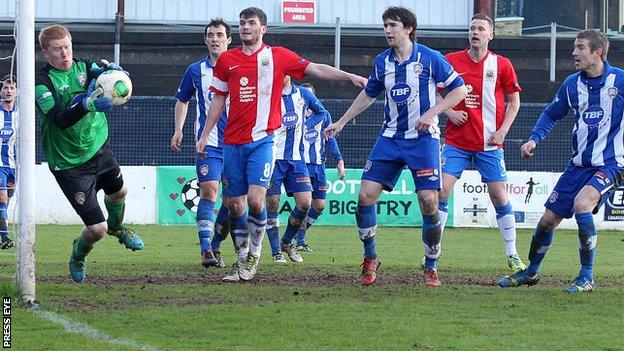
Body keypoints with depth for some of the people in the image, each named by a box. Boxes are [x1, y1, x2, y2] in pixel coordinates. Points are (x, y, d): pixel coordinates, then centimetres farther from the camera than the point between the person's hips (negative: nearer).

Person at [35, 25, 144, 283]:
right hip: (69, 163, -6)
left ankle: (117, 227, 64)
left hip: (99, 147, 6)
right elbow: (60, 119, -35)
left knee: (118, 192, 30)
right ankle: (78, 255, 26)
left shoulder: (82, 66, -4)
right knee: (97, 228, -8)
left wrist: (112, 70, -34)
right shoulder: (42, 83, -22)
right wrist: (87, 104, -51)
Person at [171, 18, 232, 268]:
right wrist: (178, 130, 10)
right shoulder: (196, 70, 8)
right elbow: (182, 100, 21)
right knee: (209, 191, -15)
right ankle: (206, 251, -17)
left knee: (231, 198, 1)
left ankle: (215, 247, 17)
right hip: (208, 142, -1)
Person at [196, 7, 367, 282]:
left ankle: (254, 253, 5)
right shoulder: (227, 60, 9)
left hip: (262, 140, -3)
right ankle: (243, 258, 18)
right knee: (234, 205, 3)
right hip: (232, 143, 3)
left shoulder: (277, 56, 2)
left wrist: (350, 77, -10)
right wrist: (204, 135, 14)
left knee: (255, 200, -17)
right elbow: (218, 100, 16)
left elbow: (316, 69, 0)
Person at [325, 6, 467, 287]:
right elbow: (369, 94, 22)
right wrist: (341, 122, 22)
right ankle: (370, 259, 10)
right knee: (366, 194, -7)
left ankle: (431, 267, 5)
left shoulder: (429, 58, -8)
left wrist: (432, 113, -15)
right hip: (390, 138, 4)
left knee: (428, 200, -11)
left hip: (423, 138, -4)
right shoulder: (382, 61, 6)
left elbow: (459, 89, -4)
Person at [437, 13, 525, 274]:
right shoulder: (451, 61, 1)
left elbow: (514, 101, 7)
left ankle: (512, 257, 9)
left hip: (489, 143, -1)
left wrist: (502, 130, -5)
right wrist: (449, 112, -6)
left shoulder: (501, 65, 0)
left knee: (499, 195, -1)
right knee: (442, 191, -9)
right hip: (456, 142, 1)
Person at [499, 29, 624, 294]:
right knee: (548, 219, 7)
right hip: (579, 163, 5)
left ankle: (587, 277, -18)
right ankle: (531, 272, 33)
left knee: (581, 203, -30)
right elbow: (552, 114, 18)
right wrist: (534, 139, 2)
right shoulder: (572, 84, 4)